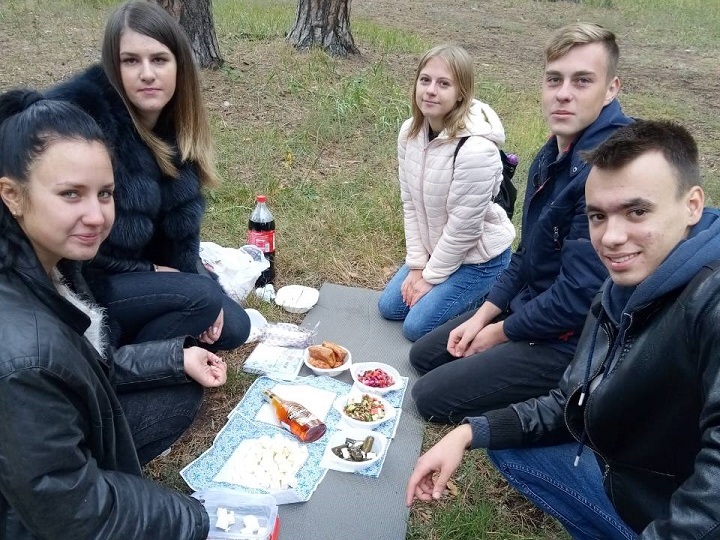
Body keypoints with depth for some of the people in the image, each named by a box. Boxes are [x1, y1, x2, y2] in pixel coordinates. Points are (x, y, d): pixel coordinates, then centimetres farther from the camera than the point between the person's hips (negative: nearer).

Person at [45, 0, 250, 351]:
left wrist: (191, 278, -9)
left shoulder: (177, 127, -3)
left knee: (233, 328, -1)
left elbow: (181, 218, 6)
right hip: (80, 280, -7)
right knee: (203, 298, -24)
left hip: (146, 266, 7)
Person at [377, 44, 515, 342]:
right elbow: (410, 203, -3)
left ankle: (489, 297, 12)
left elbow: (464, 228, -25)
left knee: (417, 326, -6)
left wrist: (431, 276, -13)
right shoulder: (410, 132, -9)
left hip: (478, 257, -7)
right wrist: (417, 265, -3)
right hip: (436, 249, 8)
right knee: (389, 307, 13)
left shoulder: (475, 149, -33)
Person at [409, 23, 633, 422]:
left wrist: (499, 333, -13)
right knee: (423, 355, 17)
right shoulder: (552, 156, 3)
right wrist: (482, 316, 4)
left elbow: (578, 295, -28)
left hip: (570, 340, -9)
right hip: (527, 304, 10)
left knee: (430, 397, -7)